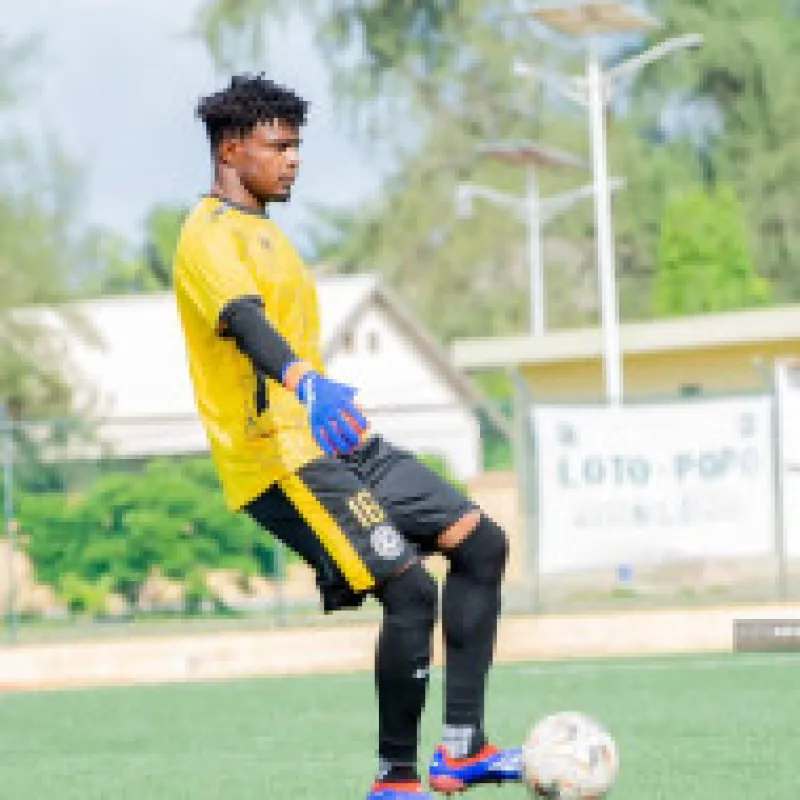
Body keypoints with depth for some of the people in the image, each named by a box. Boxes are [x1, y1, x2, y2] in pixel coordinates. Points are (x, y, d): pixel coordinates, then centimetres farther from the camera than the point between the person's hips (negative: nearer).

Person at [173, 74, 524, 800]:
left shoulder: (259, 229, 22)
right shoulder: (213, 235, -11)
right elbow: (244, 320, -32)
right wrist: (306, 381, -49)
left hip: (335, 444, 10)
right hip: (282, 455, -10)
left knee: (480, 543, 4)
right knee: (409, 588, -19)